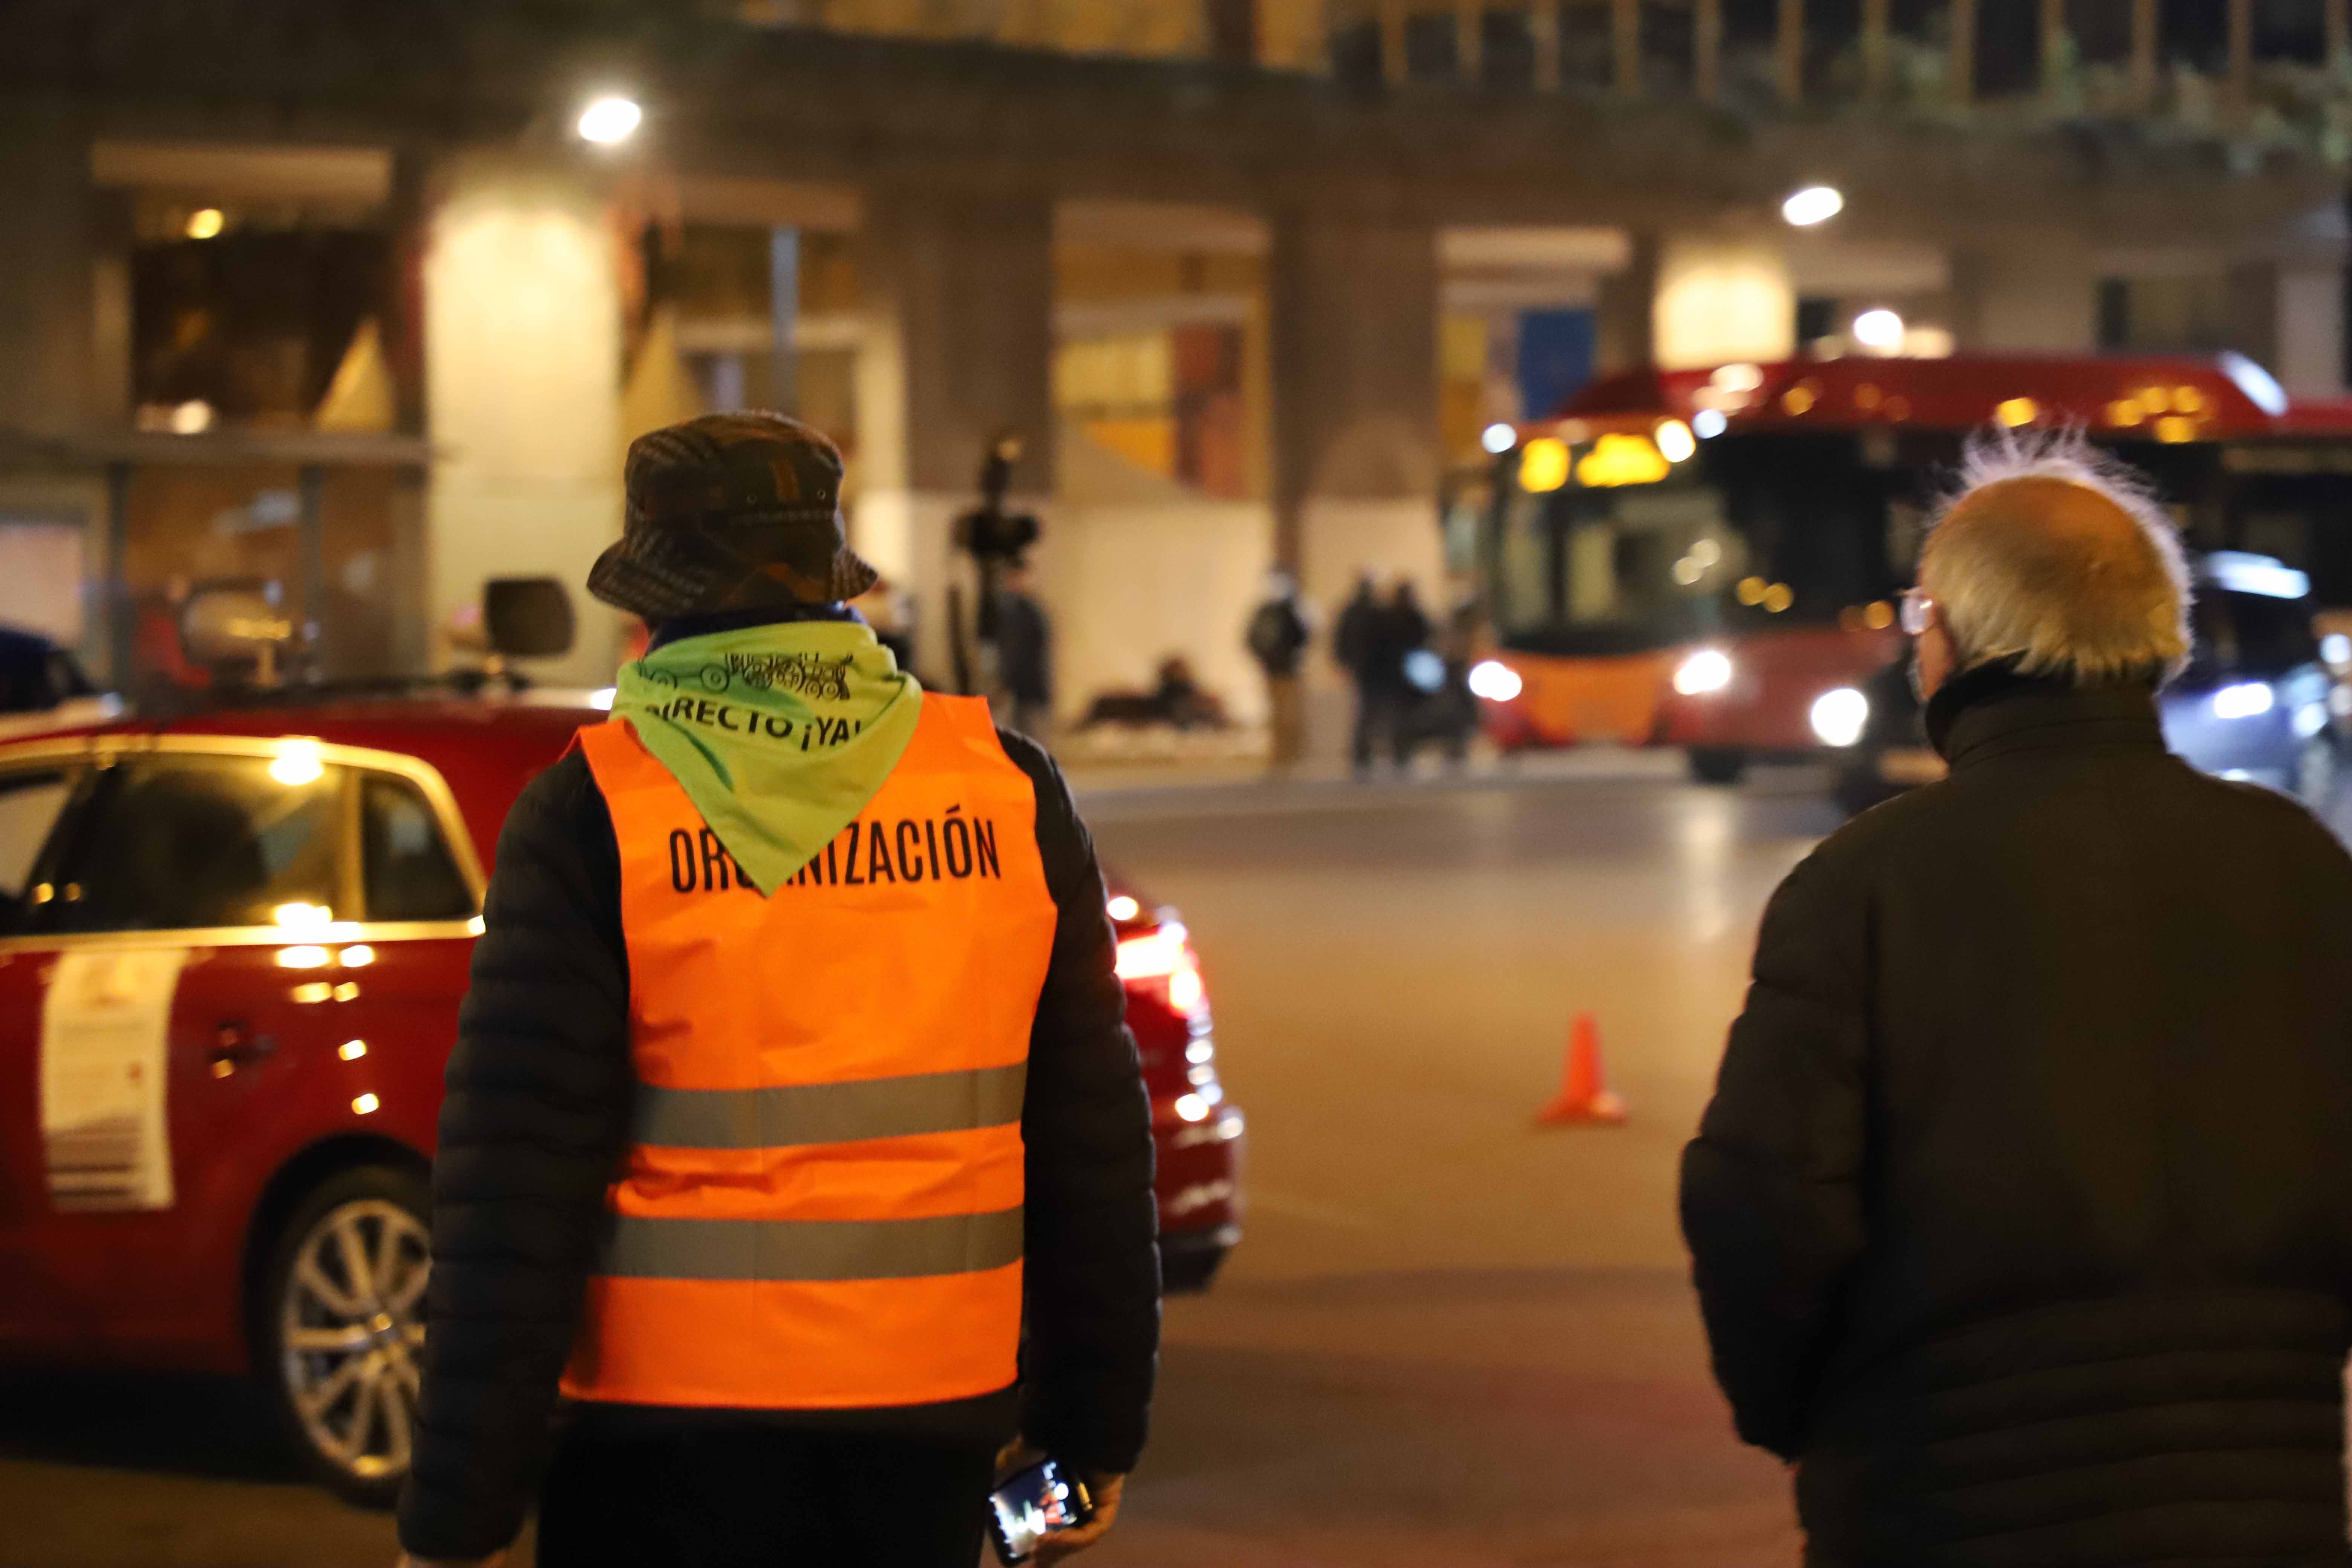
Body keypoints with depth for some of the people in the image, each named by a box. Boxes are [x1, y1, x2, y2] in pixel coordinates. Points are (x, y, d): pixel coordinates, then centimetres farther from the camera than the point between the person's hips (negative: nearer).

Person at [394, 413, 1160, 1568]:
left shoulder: (591, 819, -7)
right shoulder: (1006, 790, 2)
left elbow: (516, 1184, -9)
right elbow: (1092, 1136, 5)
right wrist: (1094, 1426, 15)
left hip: (672, 1438, -3)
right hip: (929, 1427, 3)